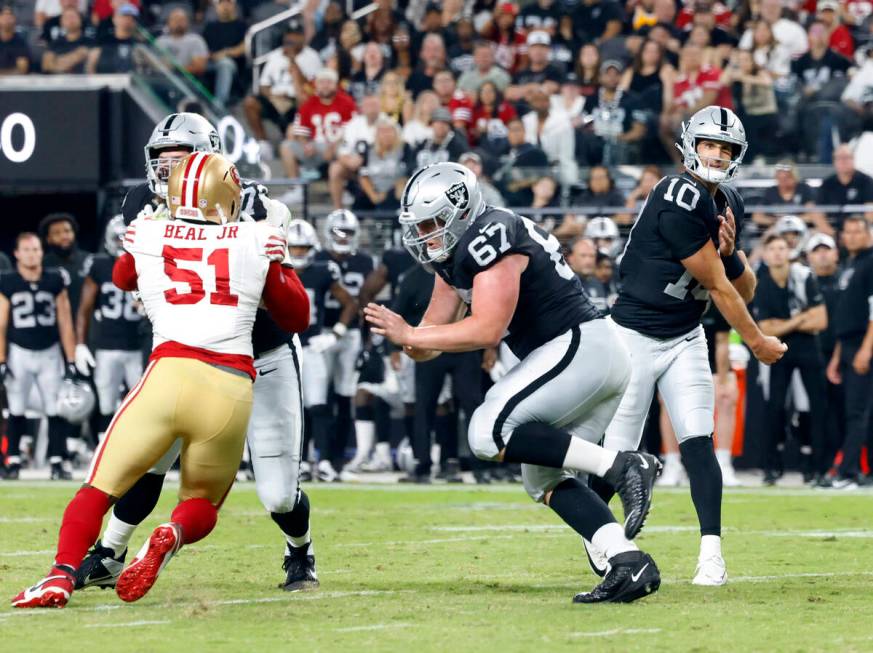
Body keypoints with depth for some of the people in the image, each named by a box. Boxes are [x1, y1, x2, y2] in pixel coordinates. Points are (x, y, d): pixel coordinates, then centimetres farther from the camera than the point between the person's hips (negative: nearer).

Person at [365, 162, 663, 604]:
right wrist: (407, 339, -6)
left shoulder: (490, 240, -16)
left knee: (488, 434, -19)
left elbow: (487, 331, -23)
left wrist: (409, 335, -18)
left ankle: (621, 467, -20)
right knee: (544, 478, 10)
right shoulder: (454, 251, 15)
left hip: (579, 347, -10)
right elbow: (429, 342, 16)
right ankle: (631, 564, 1)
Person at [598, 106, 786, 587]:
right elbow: (718, 288, -16)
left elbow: (745, 291, 7)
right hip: (636, 335, -6)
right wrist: (758, 343, -4)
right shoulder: (680, 202, -23)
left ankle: (711, 554, -13)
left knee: (698, 443, -7)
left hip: (685, 339, 6)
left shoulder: (727, 204, 4)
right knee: (619, 452, 1)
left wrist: (729, 252, -14)